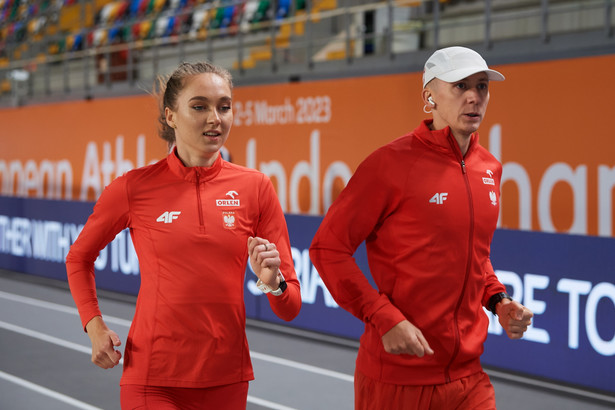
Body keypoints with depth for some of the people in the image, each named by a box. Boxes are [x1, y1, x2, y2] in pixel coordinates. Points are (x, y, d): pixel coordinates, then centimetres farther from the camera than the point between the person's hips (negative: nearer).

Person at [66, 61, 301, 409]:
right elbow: (79, 258, 13)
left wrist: (273, 283, -20)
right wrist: (94, 325, 0)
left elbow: (290, 310, 1)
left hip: (227, 380, 2)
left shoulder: (256, 187, -2)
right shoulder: (135, 188, -6)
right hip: (152, 381, -2)